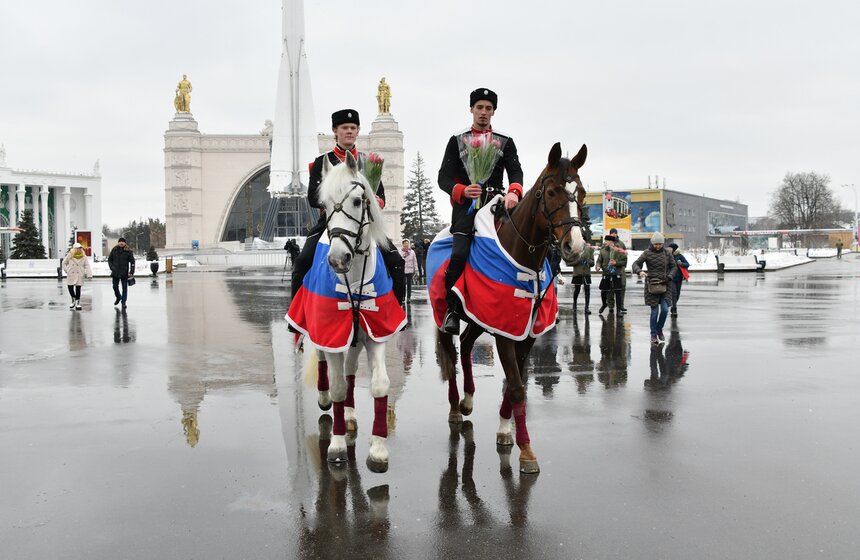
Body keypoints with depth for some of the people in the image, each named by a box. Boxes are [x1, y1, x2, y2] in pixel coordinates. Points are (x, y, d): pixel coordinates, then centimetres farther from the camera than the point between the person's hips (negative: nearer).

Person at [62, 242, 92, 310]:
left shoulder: (84, 256, -1)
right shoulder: (69, 255, -1)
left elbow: (87, 266, -4)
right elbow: (64, 263, 13)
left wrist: (89, 274, -13)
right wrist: (66, 270, 1)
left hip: (79, 275, -1)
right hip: (71, 275, 1)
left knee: (78, 289, -3)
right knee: (70, 287, 2)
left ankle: (77, 303, 7)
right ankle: (73, 300, 26)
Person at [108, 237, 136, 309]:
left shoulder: (128, 251, -3)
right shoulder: (114, 250, 3)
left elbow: (132, 262, -2)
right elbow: (109, 259, 14)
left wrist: (131, 272, -8)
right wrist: (111, 267, -1)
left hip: (124, 273, -2)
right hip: (115, 273, 2)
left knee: (124, 287, 2)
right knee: (115, 286, 8)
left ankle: (123, 302, 11)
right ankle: (118, 297, 35)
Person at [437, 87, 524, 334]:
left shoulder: (506, 142, 18)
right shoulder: (457, 141, 15)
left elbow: (515, 171, 2)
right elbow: (444, 178, 6)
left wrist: (514, 191, -21)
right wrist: (462, 191, -16)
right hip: (466, 204, -2)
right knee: (459, 253, -24)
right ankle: (451, 309, -16)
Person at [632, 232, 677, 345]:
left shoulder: (667, 252, 5)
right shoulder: (647, 253, -3)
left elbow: (673, 266, 11)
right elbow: (636, 264, -4)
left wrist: (669, 277, -6)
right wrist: (640, 271, -25)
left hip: (664, 284, 2)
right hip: (652, 284, -2)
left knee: (665, 310, -6)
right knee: (654, 311, -2)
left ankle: (659, 330, 19)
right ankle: (653, 335, 10)